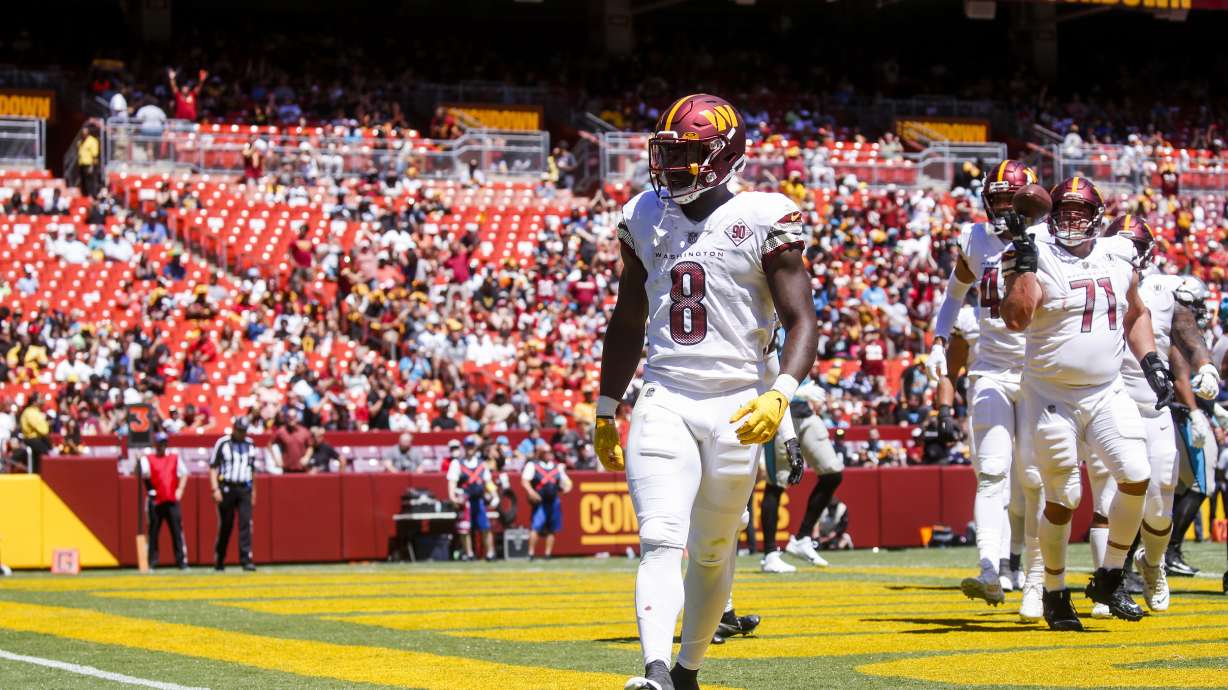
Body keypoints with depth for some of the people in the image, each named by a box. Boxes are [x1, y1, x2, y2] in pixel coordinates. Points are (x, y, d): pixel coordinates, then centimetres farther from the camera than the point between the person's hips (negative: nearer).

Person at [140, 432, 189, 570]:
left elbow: (184, 474, 12)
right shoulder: (148, 459, 3)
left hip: (172, 500, 2)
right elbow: (143, 473, -15)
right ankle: (151, 562, 4)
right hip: (155, 501, -1)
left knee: (177, 531, -1)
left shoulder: (175, 458, 12)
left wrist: (180, 489, -2)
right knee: (153, 532, 0)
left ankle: (182, 560, 1)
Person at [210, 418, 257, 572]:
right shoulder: (222, 443, -1)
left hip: (245, 489, 3)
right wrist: (215, 489, -12)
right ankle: (219, 559, 17)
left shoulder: (250, 445, 12)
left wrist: (253, 491, 19)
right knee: (225, 525, 3)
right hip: (226, 488, -3)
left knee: (246, 523, -9)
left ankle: (246, 559, -13)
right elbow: (213, 467, -3)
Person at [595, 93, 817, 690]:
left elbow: (801, 320, -7)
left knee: (712, 551, 9)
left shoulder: (763, 220, -4)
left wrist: (781, 394, -24)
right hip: (663, 400, 2)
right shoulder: (646, 218, 10)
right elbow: (627, 321, 21)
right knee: (660, 541, -16)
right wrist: (605, 410, 21)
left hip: (735, 407, -2)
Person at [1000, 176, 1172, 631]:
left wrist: (1151, 363, 14)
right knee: (1063, 499, 0)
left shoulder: (1119, 264, 9)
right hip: (1052, 399, -4)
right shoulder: (1040, 263, -9)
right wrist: (1024, 266, -30)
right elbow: (1016, 319, -25)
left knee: (1136, 477, -12)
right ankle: (1054, 593, 19)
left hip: (1107, 393, 4)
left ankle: (1108, 580, 4)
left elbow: (1136, 316, 25)